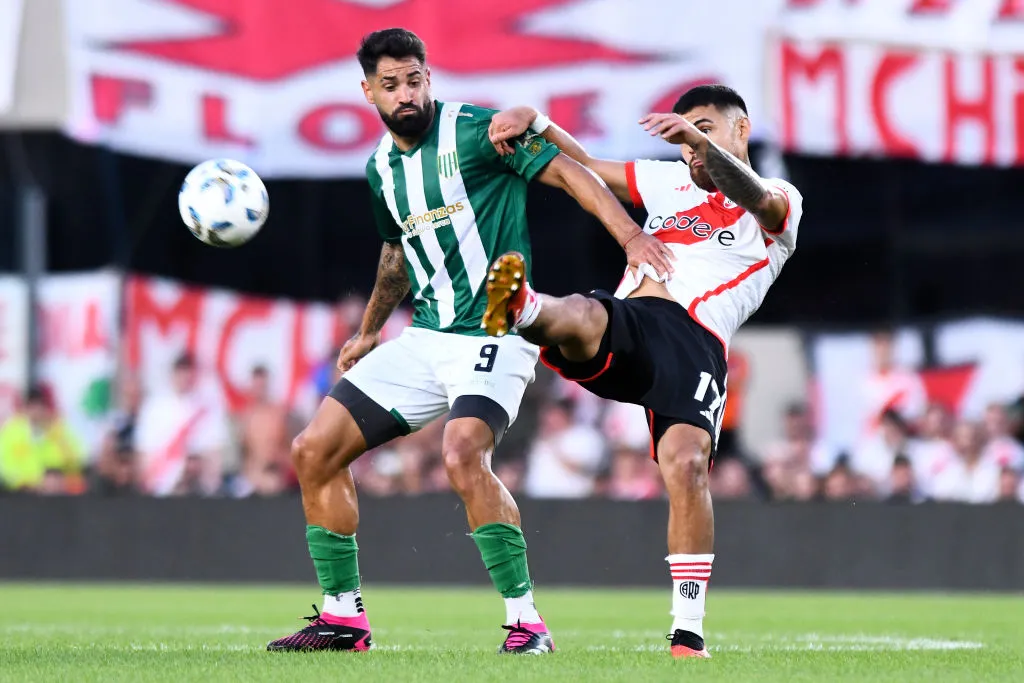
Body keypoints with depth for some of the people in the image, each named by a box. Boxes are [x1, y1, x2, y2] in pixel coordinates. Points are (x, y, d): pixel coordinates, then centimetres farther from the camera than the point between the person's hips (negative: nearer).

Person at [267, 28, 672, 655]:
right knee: (314, 451, 2)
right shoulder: (380, 167, 12)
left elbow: (568, 173, -11)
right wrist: (369, 333, 36)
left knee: (463, 457, -32)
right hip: (423, 338, 8)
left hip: (494, 334, -8)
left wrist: (631, 235, -24)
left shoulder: (474, 130, -9)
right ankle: (343, 618, 12)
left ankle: (526, 622, -23)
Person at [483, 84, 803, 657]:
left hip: (696, 342, -3)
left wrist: (703, 139, -27)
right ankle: (522, 308, -71)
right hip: (626, 323, 3)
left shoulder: (780, 206, 16)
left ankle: (689, 633, -16)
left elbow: (755, 197, -8)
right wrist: (534, 120, 16)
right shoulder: (669, 182, 33)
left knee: (686, 464, -24)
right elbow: (582, 167, 36)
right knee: (579, 315, -33)